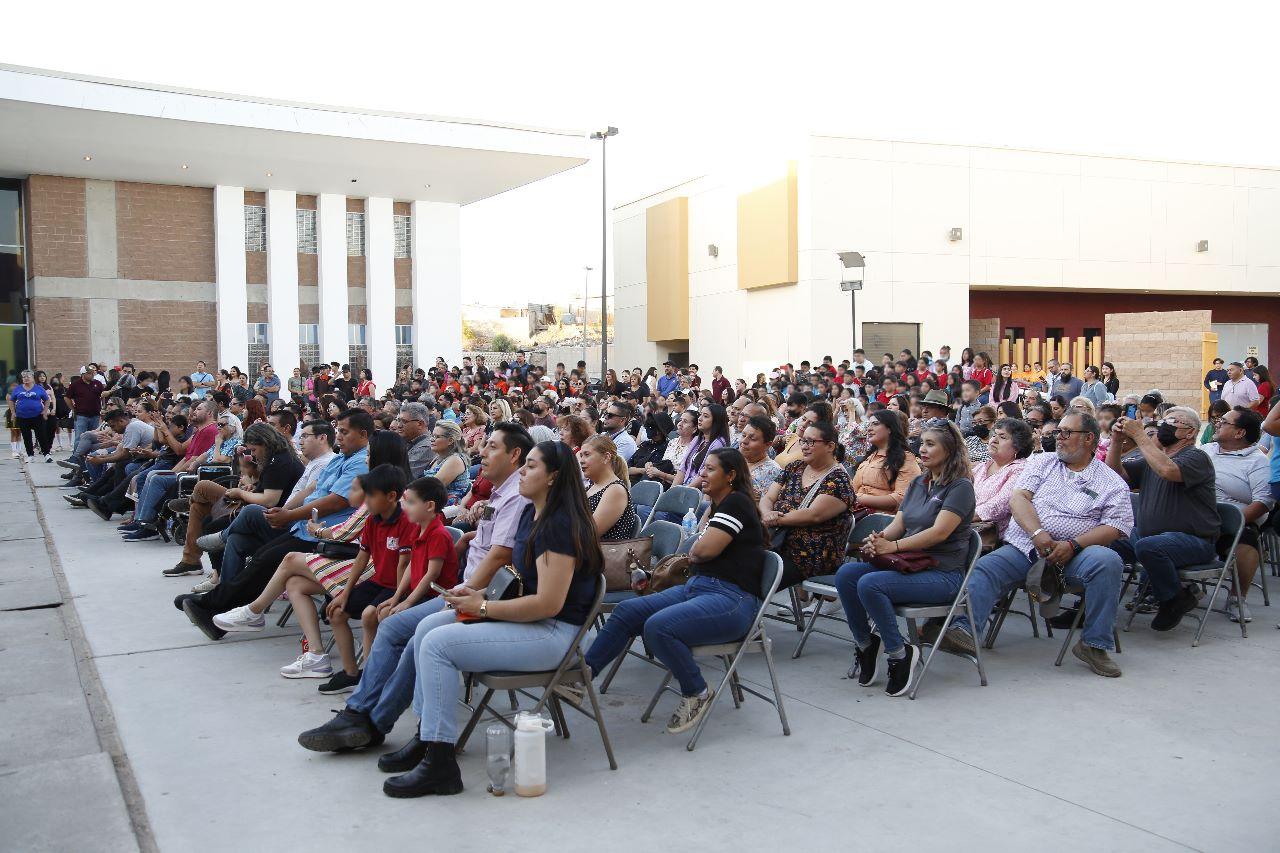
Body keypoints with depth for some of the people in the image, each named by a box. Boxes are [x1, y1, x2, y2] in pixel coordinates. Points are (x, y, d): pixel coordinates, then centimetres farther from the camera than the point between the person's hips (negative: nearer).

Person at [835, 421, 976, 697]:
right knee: (846, 574, -18)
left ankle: (900, 654, -15)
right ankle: (865, 645, -3)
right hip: (909, 564, 7)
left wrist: (894, 546, -25)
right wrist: (879, 540, -12)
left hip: (943, 573, -7)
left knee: (870, 584, -31)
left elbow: (940, 532, -17)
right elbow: (897, 524, 12)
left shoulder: (960, 487, -5)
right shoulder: (917, 483, 19)